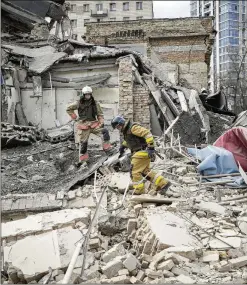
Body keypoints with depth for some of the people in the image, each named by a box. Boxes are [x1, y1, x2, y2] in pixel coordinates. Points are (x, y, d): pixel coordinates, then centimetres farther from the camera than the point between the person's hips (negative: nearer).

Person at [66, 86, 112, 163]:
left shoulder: (95, 103, 4)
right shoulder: (79, 103, -1)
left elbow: (100, 114, 9)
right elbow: (68, 109, 11)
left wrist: (101, 122, -5)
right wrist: (74, 117, 5)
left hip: (93, 124, 1)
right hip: (83, 125, -1)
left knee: (104, 131, -23)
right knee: (83, 142, 2)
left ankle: (106, 147, -15)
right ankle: (82, 158, 17)